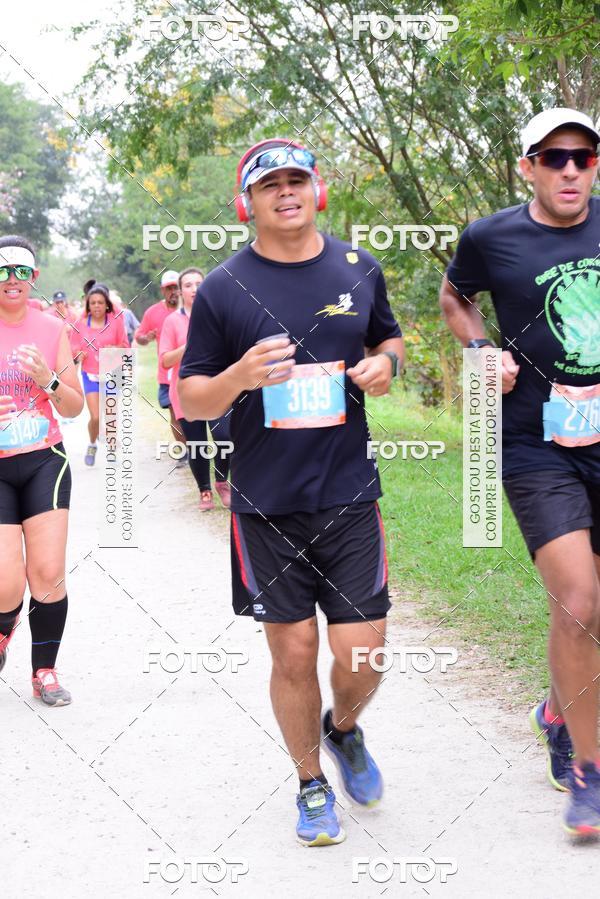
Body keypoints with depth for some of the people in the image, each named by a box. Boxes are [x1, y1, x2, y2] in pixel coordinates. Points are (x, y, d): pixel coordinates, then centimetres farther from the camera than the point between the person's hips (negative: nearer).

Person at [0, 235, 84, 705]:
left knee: (48, 575, -6)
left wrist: (49, 381, -12)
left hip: (45, 462, 2)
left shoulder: (52, 329, 2)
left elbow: (75, 407, 7)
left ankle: (45, 671, 16)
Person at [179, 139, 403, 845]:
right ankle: (312, 783, 27)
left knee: (362, 653, 0)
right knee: (293, 653, 4)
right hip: (266, 505, -2)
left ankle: (343, 729, 35)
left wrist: (385, 364, -1)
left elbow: (389, 339, 23)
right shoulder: (222, 289, -2)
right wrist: (240, 376, -21)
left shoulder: (360, 271, 6)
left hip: (349, 496, 2)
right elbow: (189, 400, 0)